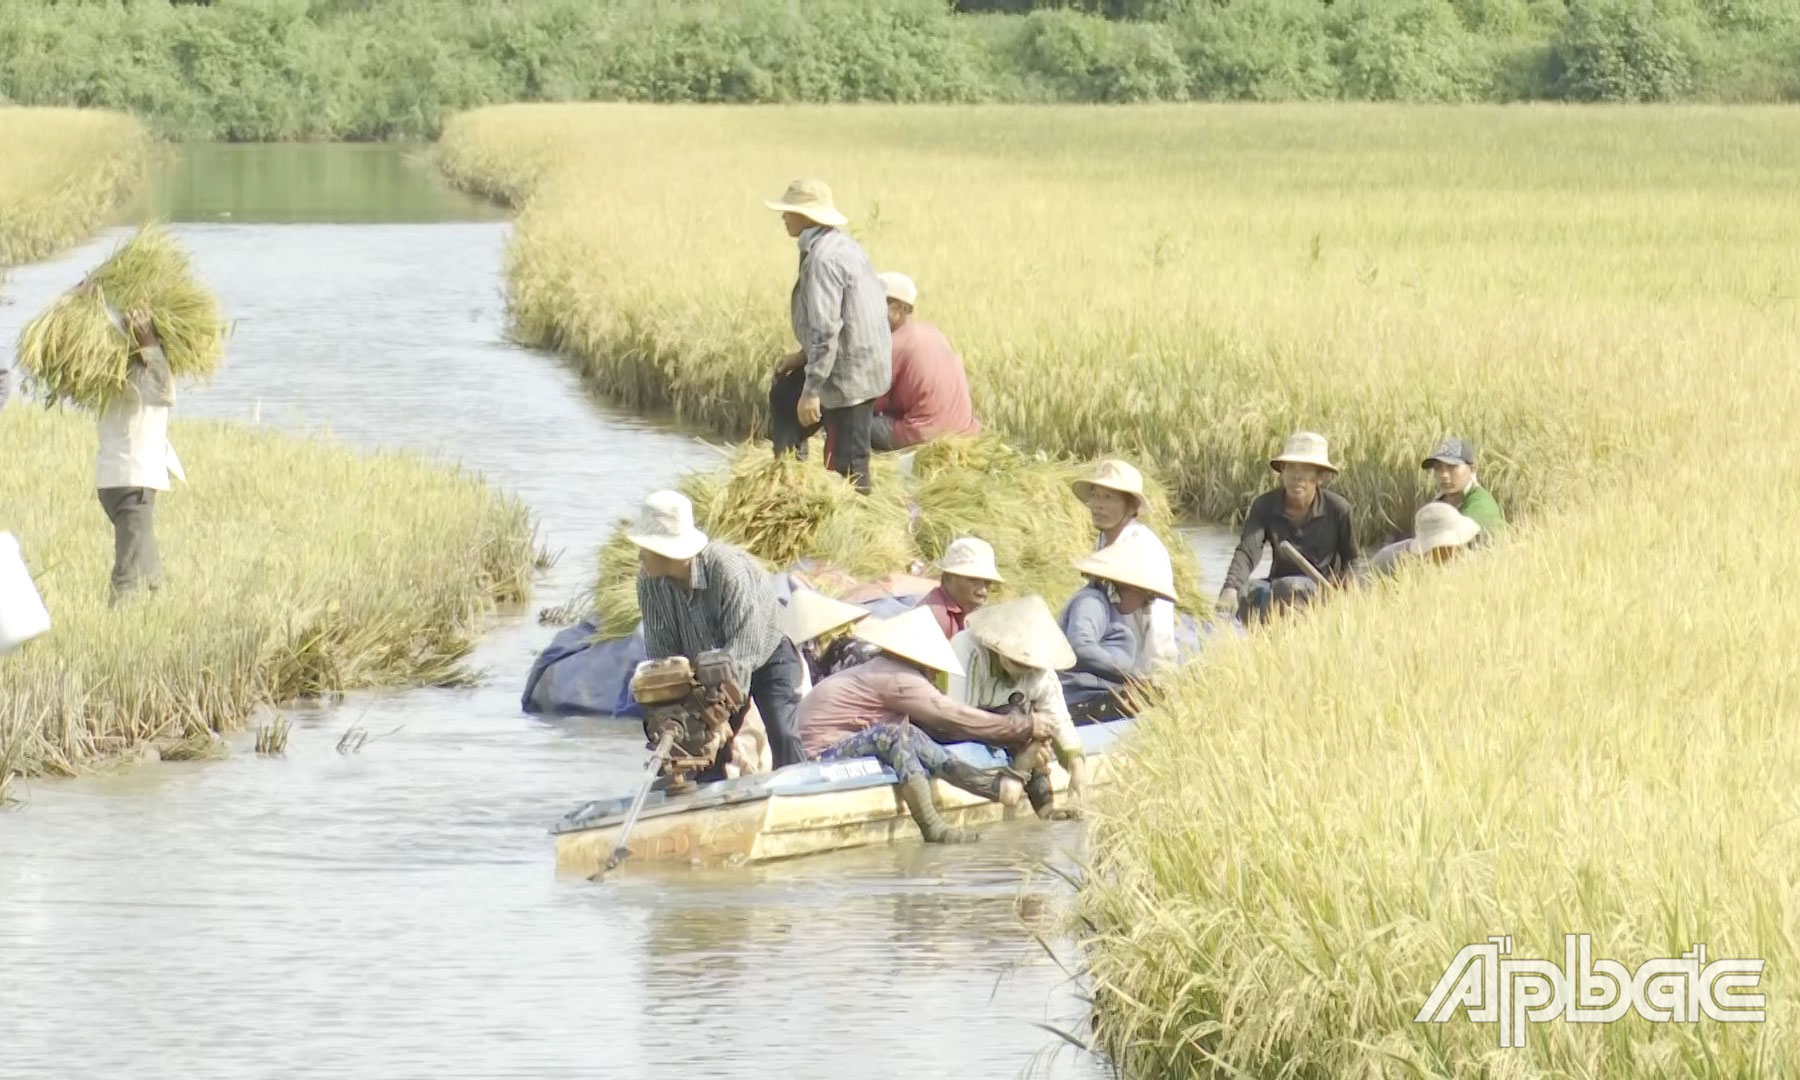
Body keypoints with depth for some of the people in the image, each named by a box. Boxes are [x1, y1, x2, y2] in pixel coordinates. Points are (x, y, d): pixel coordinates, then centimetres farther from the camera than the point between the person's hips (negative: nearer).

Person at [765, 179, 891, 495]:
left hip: (849, 374, -11)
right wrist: (804, 356, 17)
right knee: (784, 396, 25)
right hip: (864, 362, 11)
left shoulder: (822, 258, -22)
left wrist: (811, 391, -24)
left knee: (846, 462, -3)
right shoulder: (841, 244, 9)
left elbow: (825, 329, -27)